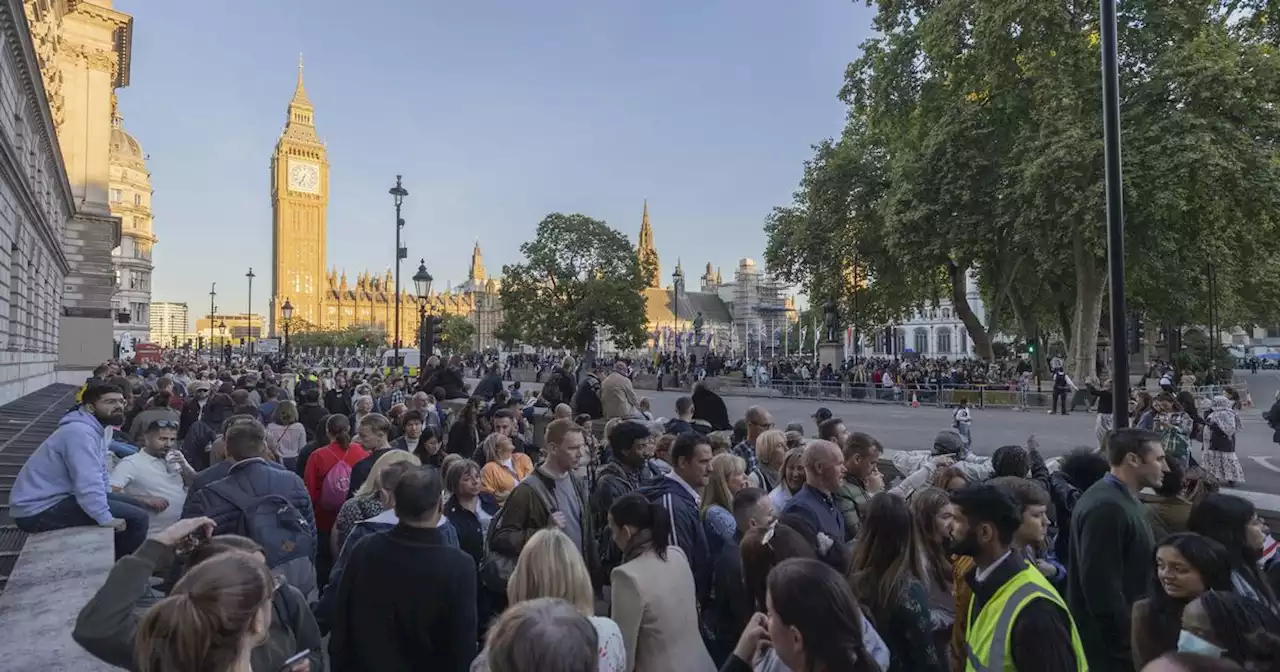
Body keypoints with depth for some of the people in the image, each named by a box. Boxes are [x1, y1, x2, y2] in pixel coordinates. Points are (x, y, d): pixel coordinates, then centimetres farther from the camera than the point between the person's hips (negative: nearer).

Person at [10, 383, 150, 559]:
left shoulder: (95, 429, 11)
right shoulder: (80, 431, -23)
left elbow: (100, 475, 16)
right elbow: (88, 484, -32)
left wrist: (108, 500, 4)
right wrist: (107, 519, -26)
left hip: (60, 496, 11)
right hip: (40, 509, -11)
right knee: (138, 518, -19)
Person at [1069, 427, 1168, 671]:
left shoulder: (1125, 499, 9)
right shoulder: (1106, 507, -24)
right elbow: (1102, 589, -27)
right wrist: (1129, 645, -18)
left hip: (1124, 638, 9)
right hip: (1109, 645, -9)